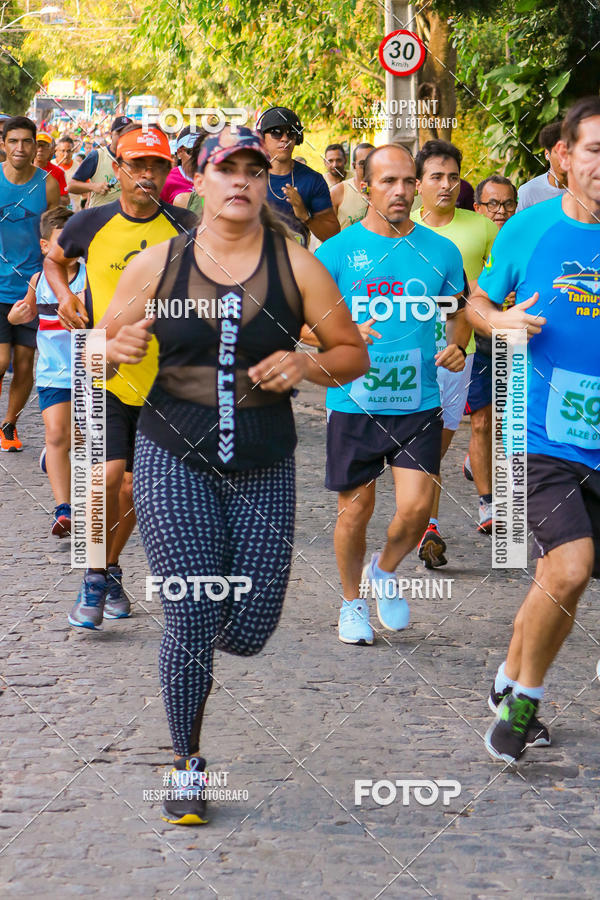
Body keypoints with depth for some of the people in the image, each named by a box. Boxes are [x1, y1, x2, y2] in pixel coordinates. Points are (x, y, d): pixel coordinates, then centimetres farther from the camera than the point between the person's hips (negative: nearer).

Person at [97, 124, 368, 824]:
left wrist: (310, 365, -14)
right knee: (190, 623, -9)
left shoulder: (295, 266, 1)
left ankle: (195, 642, 37)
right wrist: (117, 349, -14)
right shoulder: (156, 265, 2)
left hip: (263, 468, 1)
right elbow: (100, 349, 9)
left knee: (249, 632, -1)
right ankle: (187, 766, 12)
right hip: (173, 457, -1)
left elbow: (354, 353, 7)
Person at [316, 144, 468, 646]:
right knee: (356, 508, 6)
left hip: (418, 402, 1)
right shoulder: (337, 251, -2)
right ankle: (353, 602, 29)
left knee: (416, 507, -9)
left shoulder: (440, 252, 5)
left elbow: (460, 312, 19)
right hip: (353, 402, -1)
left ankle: (385, 573, 23)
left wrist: (457, 346, -2)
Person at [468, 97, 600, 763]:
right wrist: (502, 320, -8)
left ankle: (511, 687, 33)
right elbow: (477, 302, 13)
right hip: (542, 430, -2)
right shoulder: (528, 228, -1)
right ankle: (524, 696, 6)